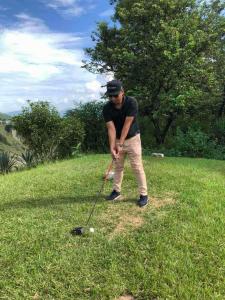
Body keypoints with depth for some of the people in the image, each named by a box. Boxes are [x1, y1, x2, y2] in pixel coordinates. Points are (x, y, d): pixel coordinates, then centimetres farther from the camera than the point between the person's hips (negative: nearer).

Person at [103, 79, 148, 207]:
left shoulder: (131, 102, -22)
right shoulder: (107, 108, -14)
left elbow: (127, 124, -26)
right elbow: (111, 128, -19)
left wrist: (120, 144, -29)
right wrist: (112, 146, -31)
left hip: (132, 138, -4)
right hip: (118, 140, 4)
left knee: (137, 167, -4)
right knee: (118, 167, 13)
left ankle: (144, 194, 5)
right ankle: (117, 191, 26)